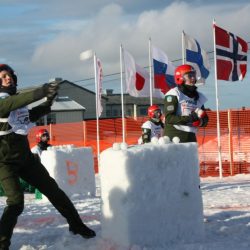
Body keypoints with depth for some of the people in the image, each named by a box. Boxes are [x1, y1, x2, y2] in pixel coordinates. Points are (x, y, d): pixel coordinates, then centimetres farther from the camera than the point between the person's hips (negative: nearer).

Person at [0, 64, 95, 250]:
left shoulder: (16, 98, 9)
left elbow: (29, 116, 24)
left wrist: (48, 102, 7)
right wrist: (40, 92, -46)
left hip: (25, 156, 7)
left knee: (52, 189, 10)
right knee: (16, 201, -20)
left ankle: (76, 225, 24)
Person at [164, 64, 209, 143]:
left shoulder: (198, 96, 15)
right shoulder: (173, 94, -7)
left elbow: (205, 119, 17)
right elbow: (169, 118, -16)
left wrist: (200, 121, -8)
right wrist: (190, 118, -23)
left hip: (191, 137, 8)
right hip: (173, 137, -8)